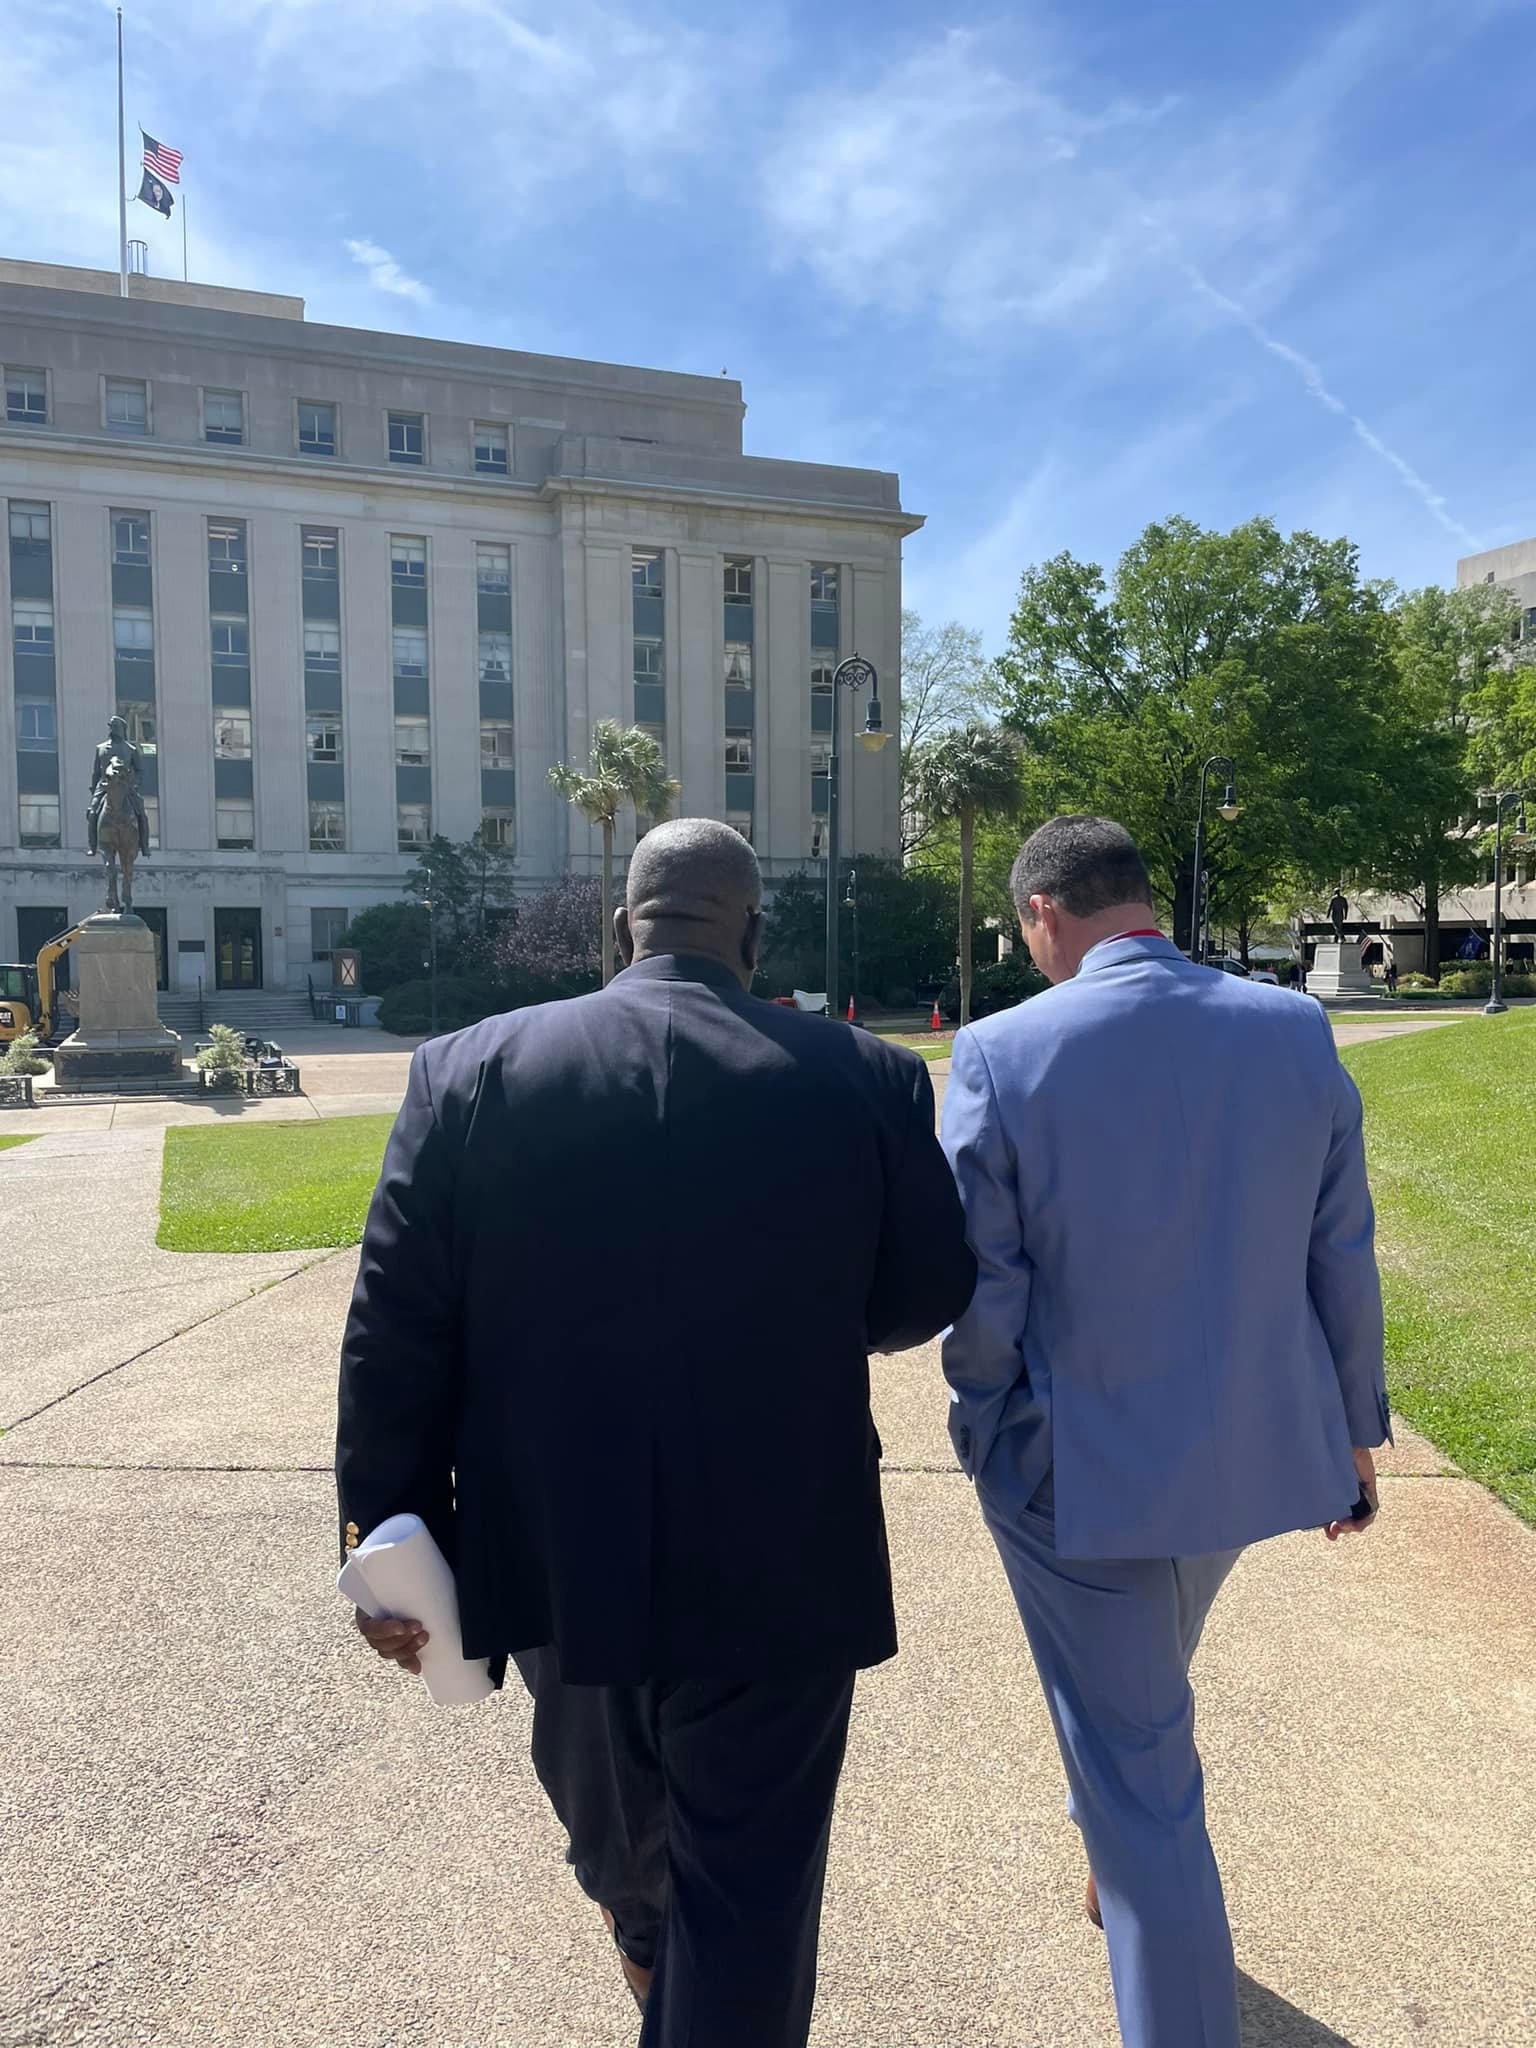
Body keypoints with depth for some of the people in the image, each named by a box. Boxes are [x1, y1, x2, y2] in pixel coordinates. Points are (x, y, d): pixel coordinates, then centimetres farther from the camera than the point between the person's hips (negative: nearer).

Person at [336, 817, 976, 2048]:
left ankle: (643, 1940, 63)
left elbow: (396, 1335, -8)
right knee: (748, 1903, 16)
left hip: (558, 1556, 4)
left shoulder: (470, 1070, -10)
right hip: (780, 1569, -3)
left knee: (611, 1809, 33)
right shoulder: (868, 1079, -12)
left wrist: (391, 1536, 3)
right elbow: (930, 1297, -2)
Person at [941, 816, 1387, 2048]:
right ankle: (1121, 1879, 57)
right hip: (1257, 1450, 6)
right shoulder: (1297, 1034, -8)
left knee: (1139, 1769, 13)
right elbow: (1343, 1263, -1)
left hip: (1078, 1470, -5)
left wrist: (988, 1440, 2)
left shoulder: (1002, 1056, -20)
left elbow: (980, 1295, -16)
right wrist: (1355, 1428, 12)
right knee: (1143, 1682, 33)